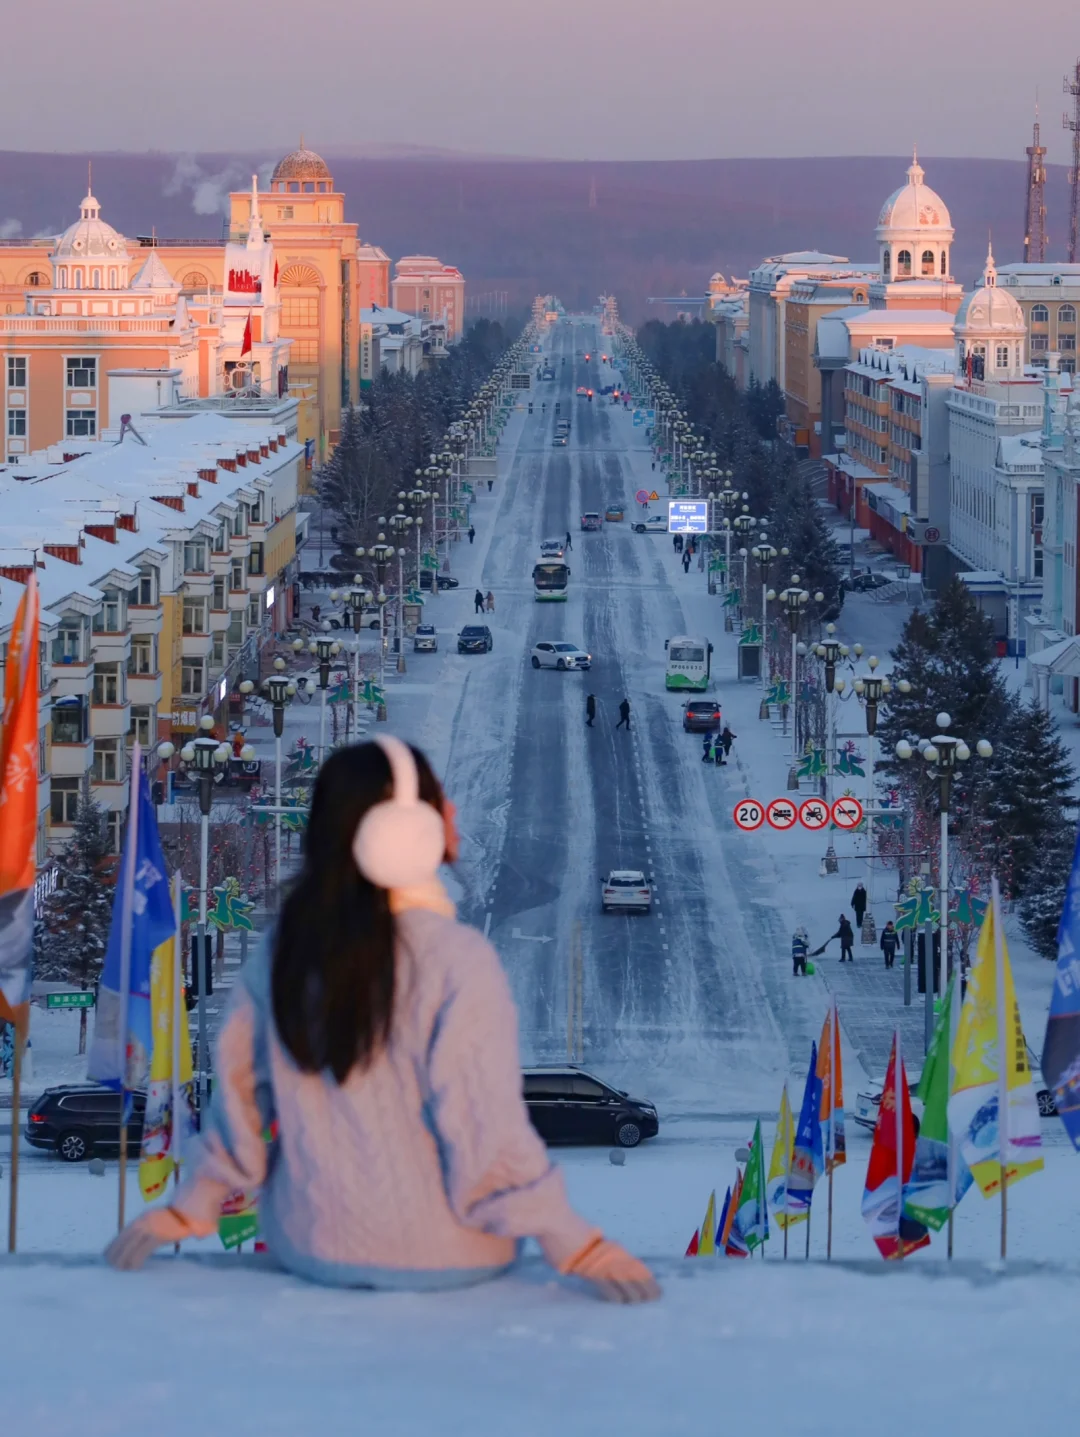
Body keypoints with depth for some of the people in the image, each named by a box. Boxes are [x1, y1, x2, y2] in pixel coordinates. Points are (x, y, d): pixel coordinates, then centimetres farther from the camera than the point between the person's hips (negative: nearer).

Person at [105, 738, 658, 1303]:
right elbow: (486, 1127, -18)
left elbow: (240, 1089, 5)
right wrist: (574, 1243, -11)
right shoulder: (458, 960, -18)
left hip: (306, 1248, 5)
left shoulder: (286, 945, -2)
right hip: (437, 1256, -5)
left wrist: (192, 1205, 18)